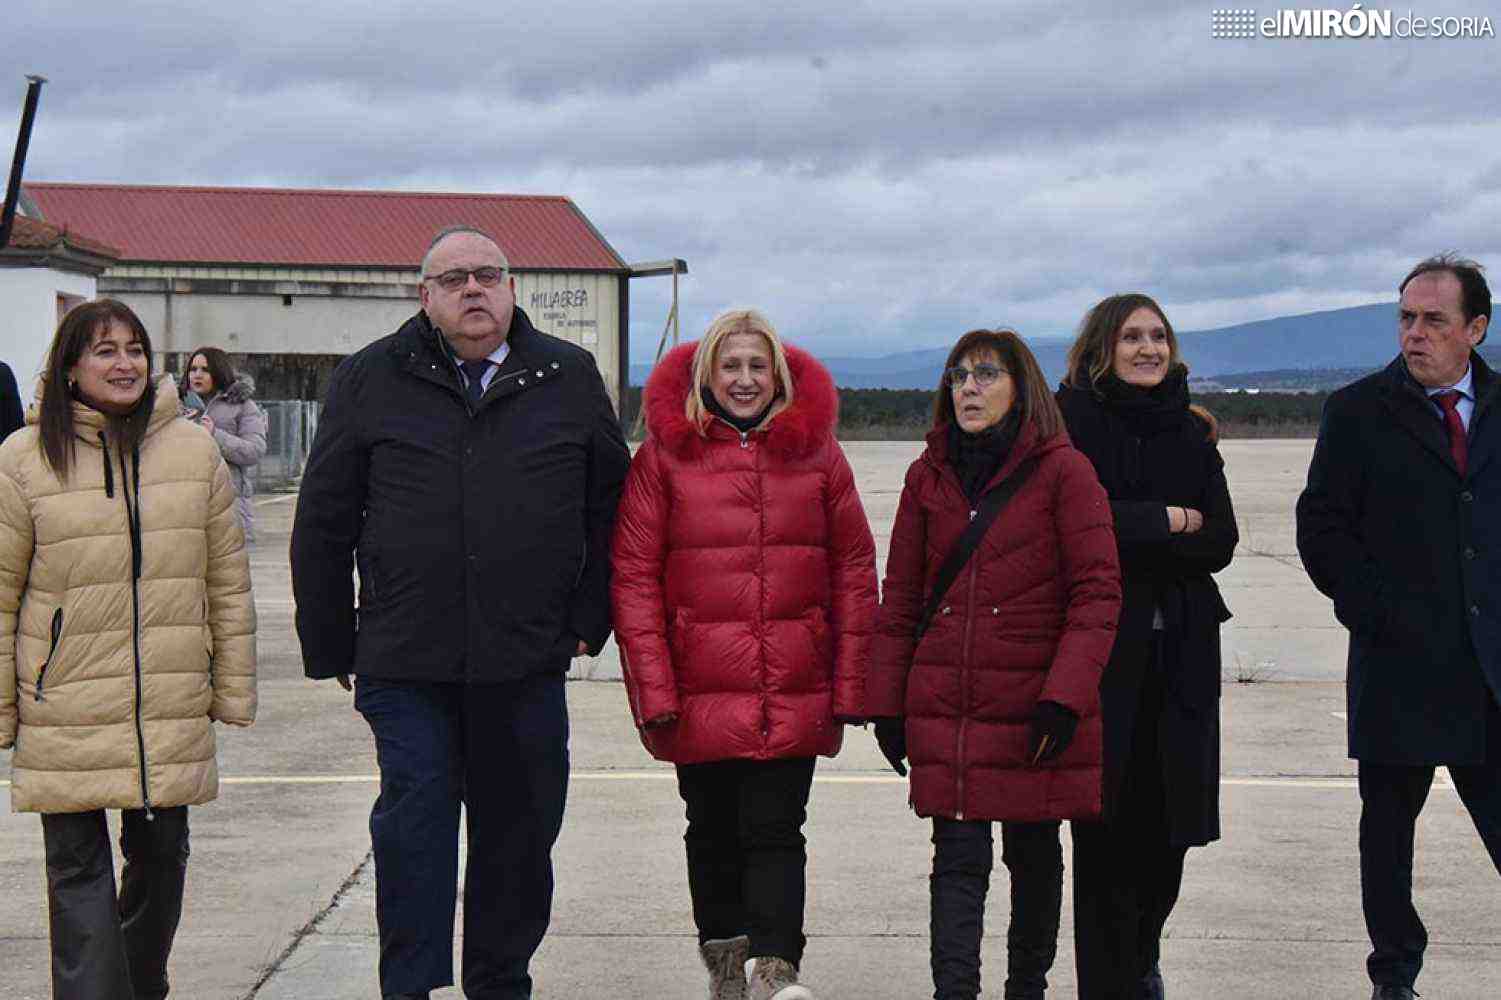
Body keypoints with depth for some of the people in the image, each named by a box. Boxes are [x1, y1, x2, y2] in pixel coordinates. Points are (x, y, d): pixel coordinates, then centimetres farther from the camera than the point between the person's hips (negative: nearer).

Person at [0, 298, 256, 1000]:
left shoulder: (194, 451, 4)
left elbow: (228, 582, 9)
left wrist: (233, 690, 8)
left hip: (173, 709, 3)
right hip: (65, 711, -3)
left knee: (160, 854, 15)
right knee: (78, 870, 0)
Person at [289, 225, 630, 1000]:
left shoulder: (569, 378, 7)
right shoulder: (370, 381, 4)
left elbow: (611, 507, 11)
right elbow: (323, 523, 7)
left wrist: (589, 620, 5)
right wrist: (330, 647, 5)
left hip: (527, 661, 2)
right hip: (406, 663, -1)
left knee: (519, 834, 11)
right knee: (413, 828, -4)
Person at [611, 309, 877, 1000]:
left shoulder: (817, 452, 5)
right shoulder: (664, 454, 0)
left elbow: (854, 569, 6)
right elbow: (633, 575, -2)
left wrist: (848, 684, 1)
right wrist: (653, 689, -8)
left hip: (794, 692, 0)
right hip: (701, 688, 0)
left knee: (775, 828, -5)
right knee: (713, 831, 12)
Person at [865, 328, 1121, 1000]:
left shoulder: (1063, 471, -4)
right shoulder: (928, 476, 9)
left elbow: (1097, 592, -7)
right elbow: (900, 597, 13)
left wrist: (1065, 694, -16)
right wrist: (885, 702, 8)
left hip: (1034, 706, -2)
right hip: (944, 706, 2)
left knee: (1034, 853, 11)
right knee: (958, 857, -3)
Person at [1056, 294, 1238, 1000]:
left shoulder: (1191, 433, 12)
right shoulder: (1073, 417, -1)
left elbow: (1220, 543, 3)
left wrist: (1129, 536, -10)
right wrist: (1169, 522, -7)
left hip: (1181, 650, 4)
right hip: (1102, 647, -4)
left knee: (1168, 822, 6)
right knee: (1107, 826, -2)